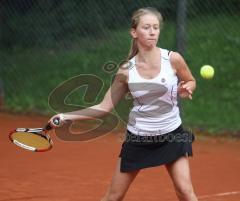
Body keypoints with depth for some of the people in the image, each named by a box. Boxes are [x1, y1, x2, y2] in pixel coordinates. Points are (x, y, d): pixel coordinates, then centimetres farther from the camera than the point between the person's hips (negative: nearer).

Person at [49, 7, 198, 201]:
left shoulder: (173, 59, -11)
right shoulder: (126, 71, -9)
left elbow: (191, 81, 8)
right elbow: (105, 107, 0)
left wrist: (186, 89, -16)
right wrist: (66, 116, -6)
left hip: (171, 136, -1)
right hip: (138, 138, 1)